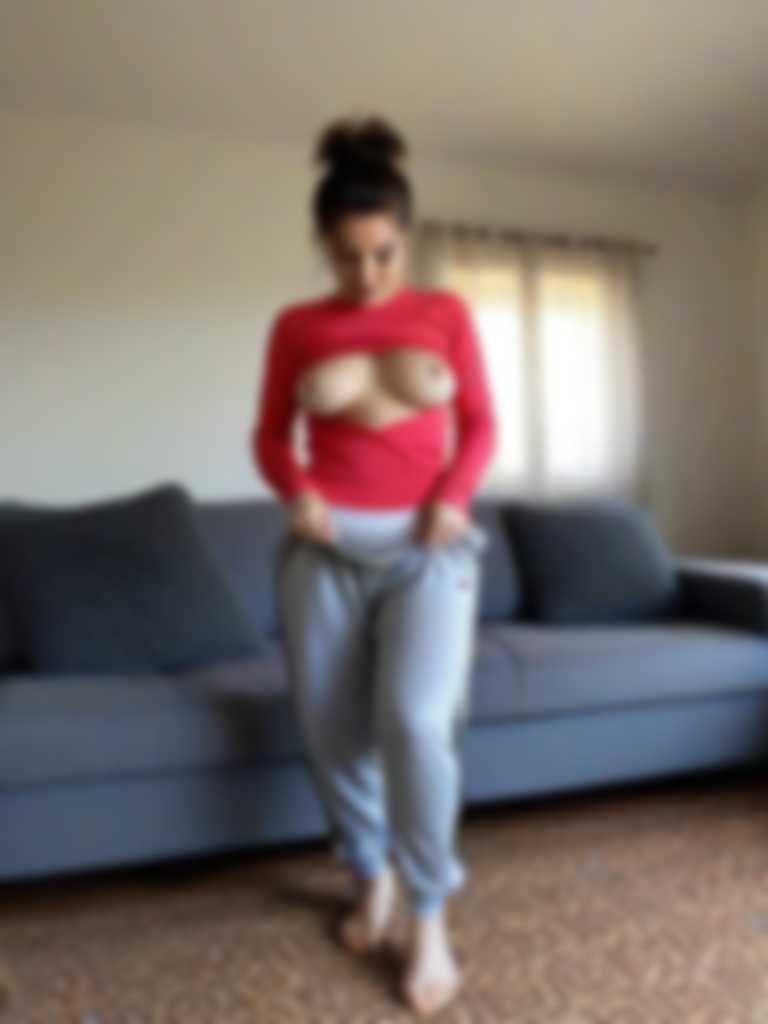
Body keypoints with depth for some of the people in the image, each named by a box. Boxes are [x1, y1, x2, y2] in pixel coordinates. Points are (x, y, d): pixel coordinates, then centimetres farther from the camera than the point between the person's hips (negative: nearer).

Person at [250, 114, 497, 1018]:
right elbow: (269, 434, 9)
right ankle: (371, 874, 30)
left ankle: (431, 918, 2)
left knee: (417, 718, -17)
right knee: (331, 728, 5)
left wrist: (453, 497, -10)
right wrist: (295, 491, -11)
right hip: (326, 545, 2)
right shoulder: (295, 326, 5)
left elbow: (480, 424, 7)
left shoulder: (446, 313, 5)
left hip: (427, 545, -1)